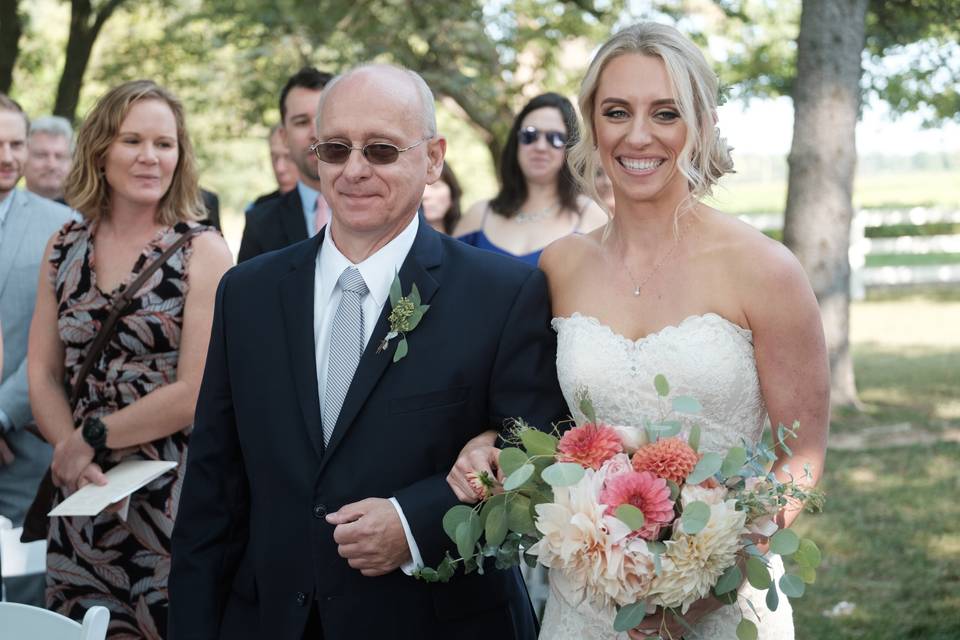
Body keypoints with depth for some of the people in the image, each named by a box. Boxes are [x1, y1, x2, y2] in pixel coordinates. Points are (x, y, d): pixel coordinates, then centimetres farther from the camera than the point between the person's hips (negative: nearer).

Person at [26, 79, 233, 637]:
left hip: (171, 501, -4)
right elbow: (43, 374, 7)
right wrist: (71, 454, -10)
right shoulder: (65, 247, 8)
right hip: (82, 501, 4)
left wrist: (90, 439, -7)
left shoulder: (202, 250, -6)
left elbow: (196, 393, -12)